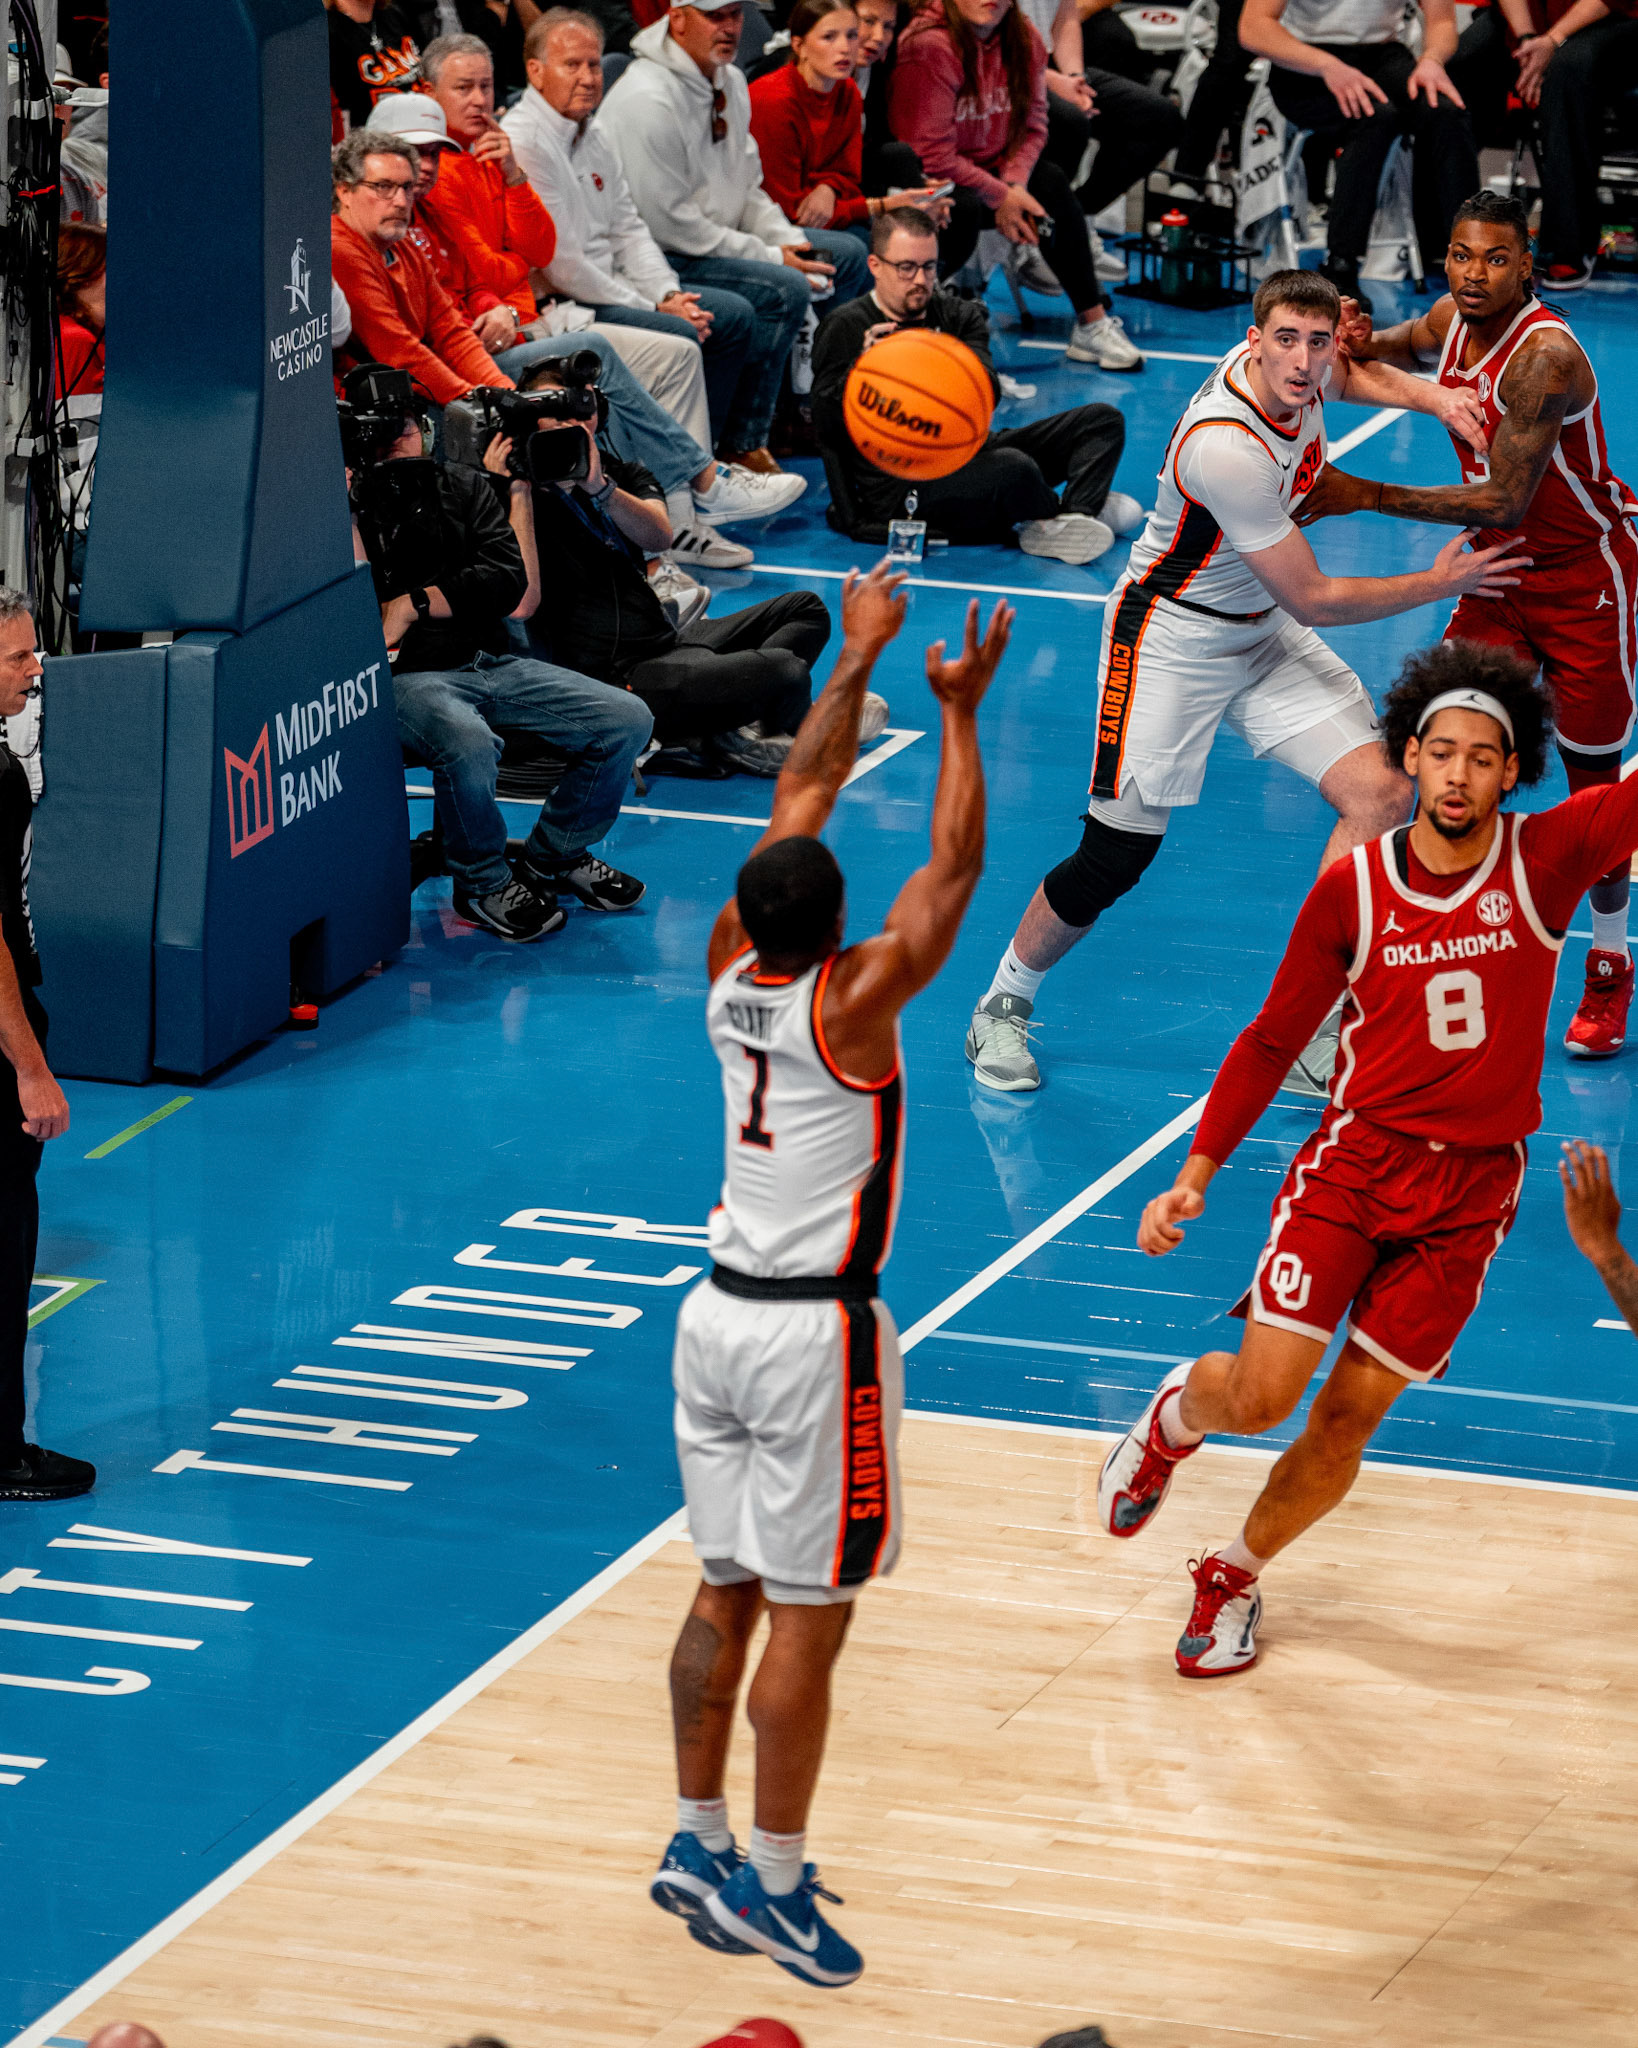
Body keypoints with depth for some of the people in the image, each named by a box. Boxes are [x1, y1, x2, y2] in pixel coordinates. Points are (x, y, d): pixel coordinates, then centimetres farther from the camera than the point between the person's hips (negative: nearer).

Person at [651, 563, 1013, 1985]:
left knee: (727, 1597, 15)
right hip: (816, 1334, -7)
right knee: (810, 1617, -1)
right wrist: (962, 710, -8)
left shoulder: (730, 976, 0)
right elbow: (955, 865, -13)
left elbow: (804, 795, 10)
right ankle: (773, 1886, 2)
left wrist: (860, 664, 16)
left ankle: (698, 1845, 22)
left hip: (719, 1317, 7)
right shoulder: (851, 1001, -18)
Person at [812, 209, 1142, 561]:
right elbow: (825, 424, -13)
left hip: (969, 457, 7)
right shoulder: (845, 329, -2)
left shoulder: (958, 315, 13)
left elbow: (988, 391, -5)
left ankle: (1073, 519, -26)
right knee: (1013, 469, -36)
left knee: (1102, 421, -1)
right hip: (897, 488, -7)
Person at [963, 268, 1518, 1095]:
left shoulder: (1302, 370, -11)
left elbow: (1349, 373, 21)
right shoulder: (1227, 448, -34)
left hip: (1261, 634, 8)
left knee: (1379, 791, -9)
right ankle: (1003, 1009, 20)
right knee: (1116, 855, -7)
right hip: (1170, 638, -8)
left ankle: (1308, 1034, -5)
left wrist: (1428, 395, 0)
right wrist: (1437, 585, -10)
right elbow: (1313, 600, -23)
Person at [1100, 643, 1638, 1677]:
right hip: (1356, 1157, 0)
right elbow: (1273, 1039, 5)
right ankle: (1176, 1413, 26)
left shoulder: (1545, 860, -6)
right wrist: (1194, 1175, 1)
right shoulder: (1352, 889, -3)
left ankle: (1236, 1576, 28)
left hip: (1473, 1187, 0)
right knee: (1259, 1395, -10)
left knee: (1348, 1419, 4)